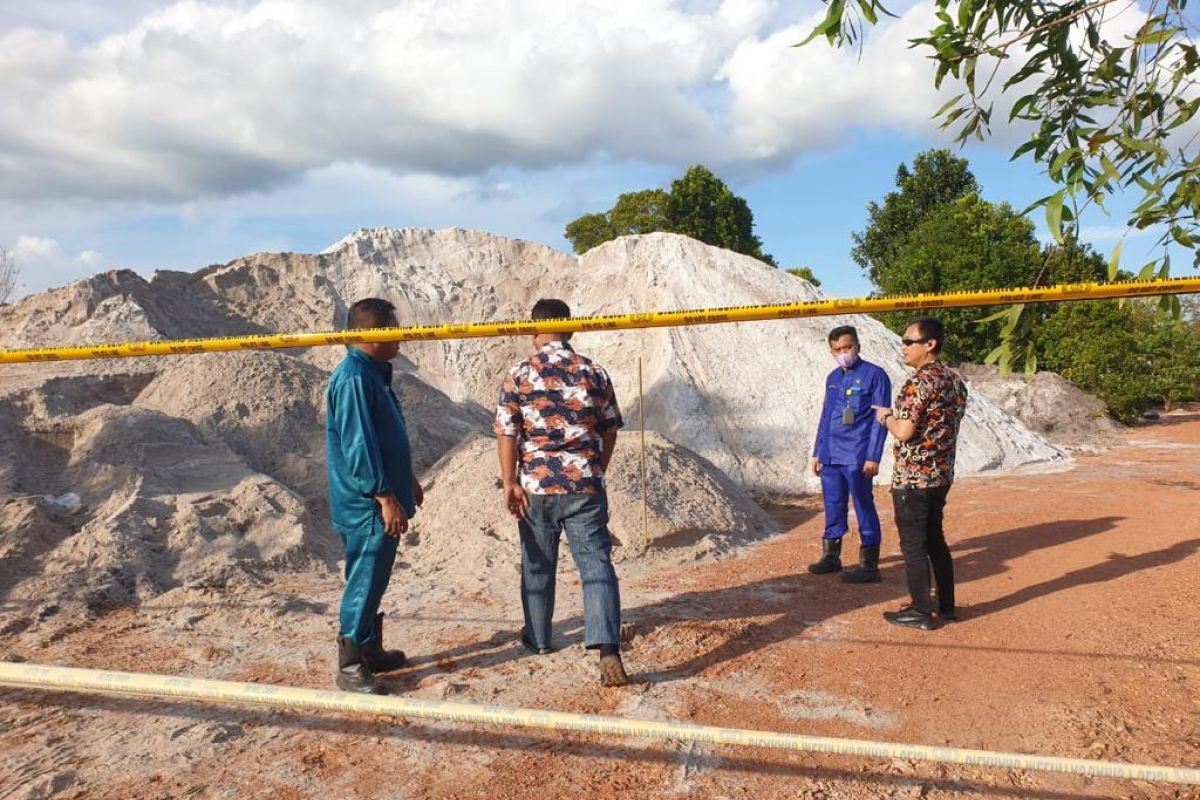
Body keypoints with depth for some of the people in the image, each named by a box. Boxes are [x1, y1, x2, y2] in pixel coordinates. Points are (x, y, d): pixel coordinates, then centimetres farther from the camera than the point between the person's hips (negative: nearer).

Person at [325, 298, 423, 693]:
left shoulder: (373, 374, 14)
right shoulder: (354, 378, -19)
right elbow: (358, 445, -23)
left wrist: (407, 479, 26)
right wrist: (385, 497, -22)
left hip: (380, 501, 10)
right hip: (368, 505, -10)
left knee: (373, 579, 19)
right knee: (364, 582, -2)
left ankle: (371, 650, 31)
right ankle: (350, 667, 9)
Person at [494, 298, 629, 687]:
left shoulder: (519, 375, -4)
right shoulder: (593, 372, 1)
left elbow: (506, 433, -7)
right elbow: (610, 429, 7)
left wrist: (509, 483, 0)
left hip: (537, 486, 0)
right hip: (585, 486, 0)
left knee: (537, 565, 18)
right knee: (597, 565, 0)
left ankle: (537, 637, 34)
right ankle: (608, 650, -12)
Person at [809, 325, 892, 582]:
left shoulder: (875, 375, -5)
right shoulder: (832, 378, 13)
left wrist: (873, 457, -13)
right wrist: (817, 452, 16)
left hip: (856, 458, -6)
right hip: (830, 456, 6)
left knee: (864, 509, 1)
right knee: (833, 507, 14)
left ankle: (869, 566, 8)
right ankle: (831, 556, 26)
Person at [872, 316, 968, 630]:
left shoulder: (918, 383, -19)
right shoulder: (954, 380, 9)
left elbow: (904, 432, -24)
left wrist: (885, 416, -5)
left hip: (912, 477, -9)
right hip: (942, 474, 9)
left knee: (913, 544, 2)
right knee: (935, 538, 18)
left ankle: (922, 612, 9)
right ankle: (946, 605, 27)